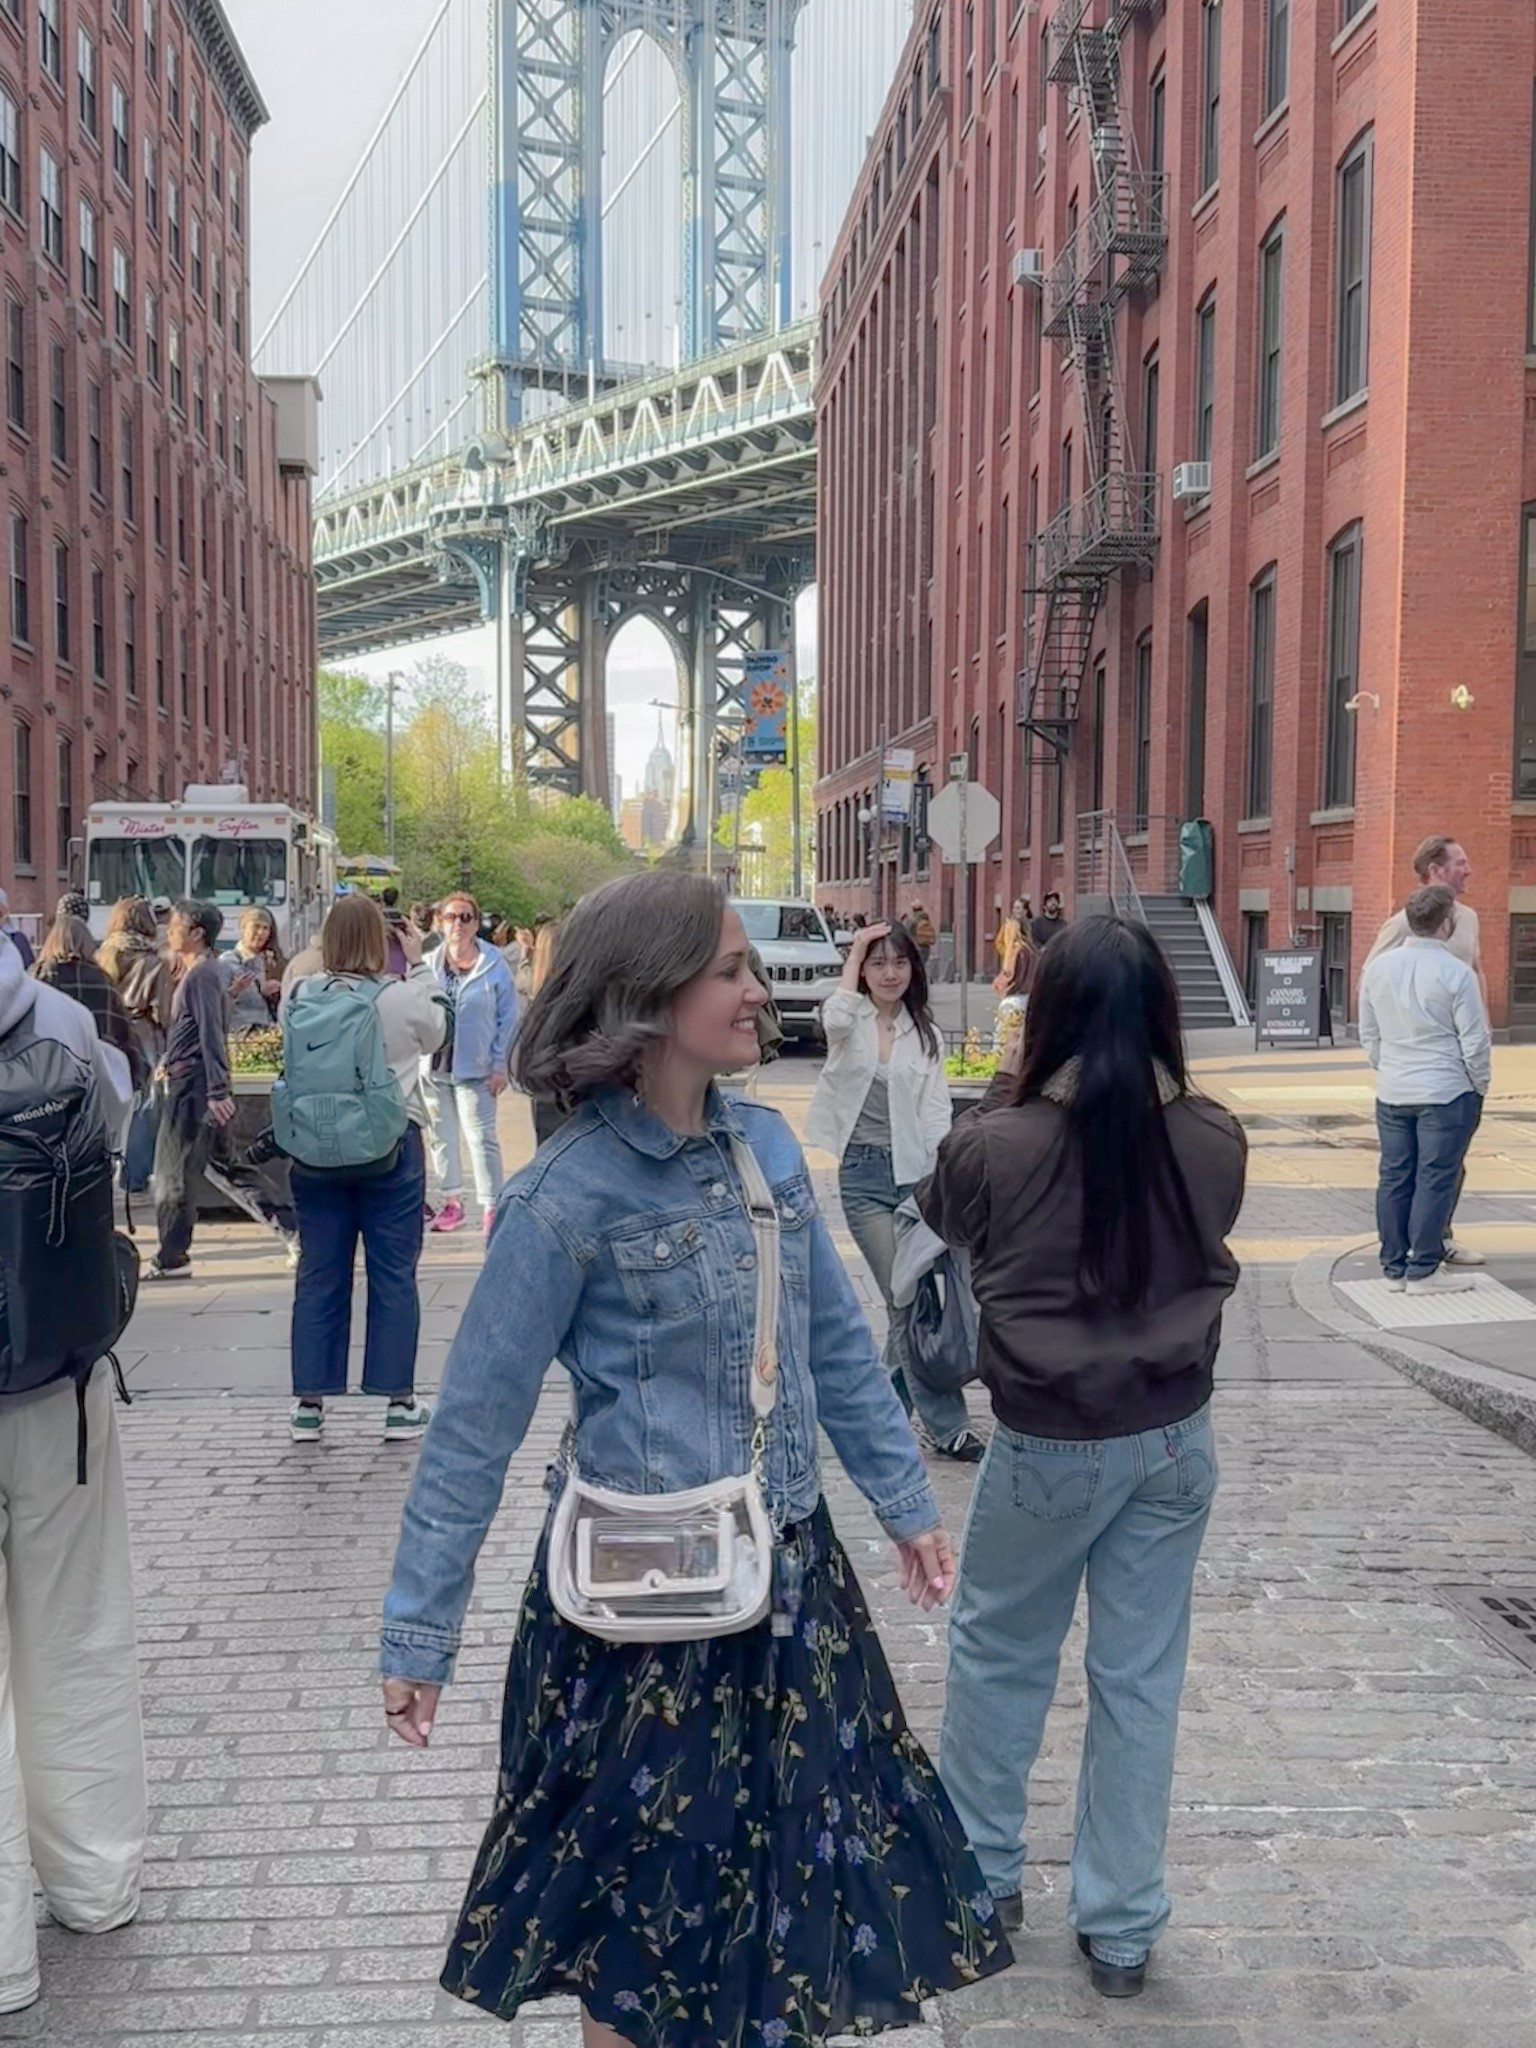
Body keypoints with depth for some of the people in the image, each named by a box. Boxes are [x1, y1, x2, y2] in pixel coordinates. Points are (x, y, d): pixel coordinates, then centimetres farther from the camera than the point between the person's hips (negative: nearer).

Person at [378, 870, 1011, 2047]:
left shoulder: (766, 1143, -1)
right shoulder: (569, 1198, -19)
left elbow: (838, 1344, 10)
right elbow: (475, 1429, -14)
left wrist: (907, 1501, 14)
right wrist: (418, 1636, -11)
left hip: (789, 1571, 6)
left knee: (798, 1865, 20)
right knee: (655, 1900, 12)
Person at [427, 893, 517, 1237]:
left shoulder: (494, 966, -6)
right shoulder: (428, 965, 2)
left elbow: (508, 1018, -3)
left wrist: (500, 1065, -7)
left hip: (475, 1068, -4)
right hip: (434, 1066, 4)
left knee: (481, 1138, -4)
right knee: (442, 1137, 13)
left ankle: (491, 1206, 3)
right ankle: (452, 1201, 26)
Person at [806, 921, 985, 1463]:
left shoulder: (925, 1033, 9)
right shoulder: (851, 1022, 1)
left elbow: (936, 1112, 3)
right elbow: (835, 1017, -26)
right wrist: (854, 953, -14)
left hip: (915, 1172, 3)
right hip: (863, 1174, -3)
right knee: (907, 1298, -6)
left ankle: (891, 1402, 22)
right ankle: (947, 1427, -1)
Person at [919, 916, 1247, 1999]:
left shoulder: (997, 1146, -19)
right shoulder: (1215, 1142, -10)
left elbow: (942, 1216, 3)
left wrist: (1000, 1100, 9)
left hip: (1050, 1444, -3)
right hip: (1174, 1441, 3)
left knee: (999, 1653, 20)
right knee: (1142, 1677, 14)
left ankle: (985, 1869, 36)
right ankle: (1123, 1928, 26)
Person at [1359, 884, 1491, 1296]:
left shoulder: (1378, 967, 3)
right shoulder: (1456, 974, -14)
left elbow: (1368, 1034, 12)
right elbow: (1475, 1041, -9)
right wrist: (1480, 1085, 5)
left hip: (1392, 1092, 6)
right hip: (1445, 1092, -5)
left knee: (1394, 1178, 11)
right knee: (1435, 1180, 1)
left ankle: (1394, 1265, 18)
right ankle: (1423, 1269, 4)